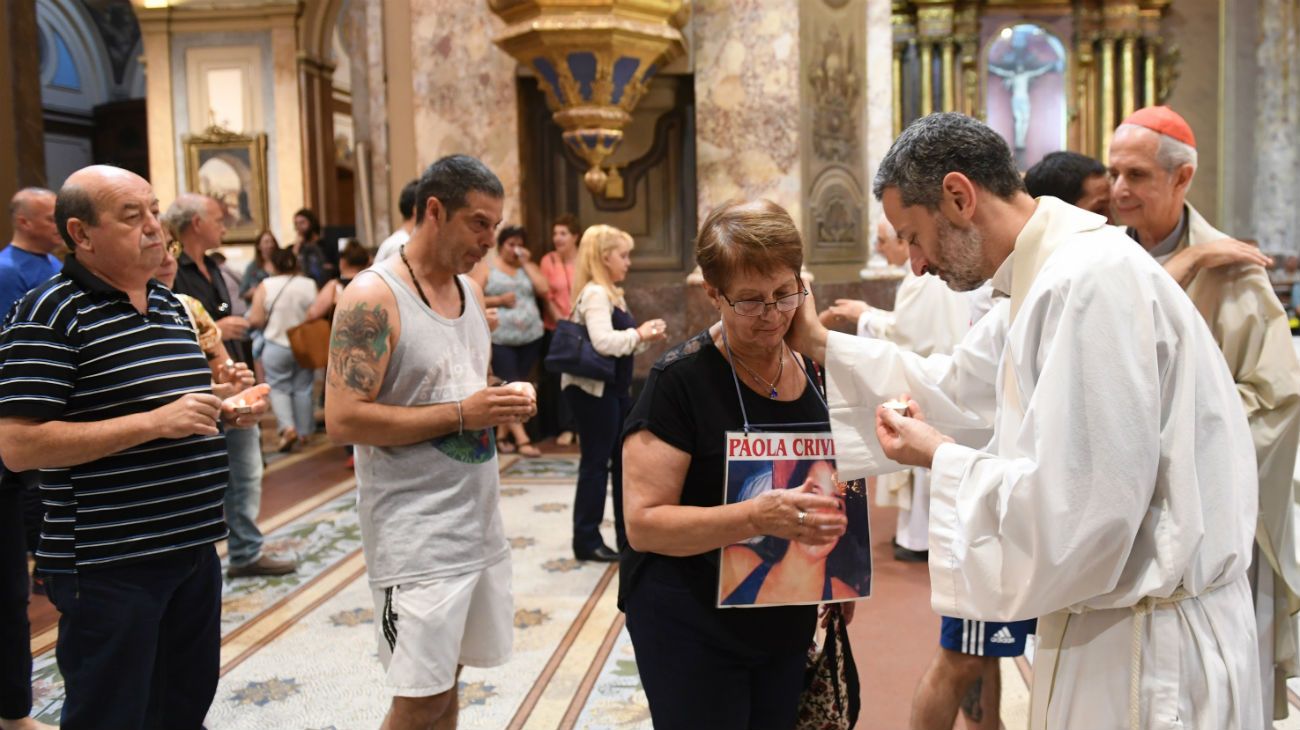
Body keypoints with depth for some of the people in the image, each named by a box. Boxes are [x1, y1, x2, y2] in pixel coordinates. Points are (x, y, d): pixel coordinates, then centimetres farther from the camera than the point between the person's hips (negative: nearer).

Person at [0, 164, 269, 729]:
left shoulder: (171, 306, 12)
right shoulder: (51, 314, -13)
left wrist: (226, 411, 4)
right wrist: (155, 422, -24)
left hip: (193, 550, 8)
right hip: (108, 569, -7)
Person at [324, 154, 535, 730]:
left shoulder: (470, 292, 11)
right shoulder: (373, 298, -14)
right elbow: (343, 420, -20)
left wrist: (507, 400, -1)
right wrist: (461, 414, -21)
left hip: (479, 523, 8)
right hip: (416, 534, -7)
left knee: (446, 678, 16)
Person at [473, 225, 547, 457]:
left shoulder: (528, 267, 14)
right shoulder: (486, 269, 3)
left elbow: (543, 289, -2)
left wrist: (526, 263, -1)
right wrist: (499, 300, -15)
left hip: (530, 337, 5)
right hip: (500, 339, -4)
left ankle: (502, 435, 18)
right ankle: (521, 438, -7)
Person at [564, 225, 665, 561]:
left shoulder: (611, 293, 14)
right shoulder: (595, 294, -18)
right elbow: (604, 342, -30)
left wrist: (645, 335, -2)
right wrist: (639, 335, -18)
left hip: (615, 388, 10)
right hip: (592, 389, -10)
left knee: (625, 458, 14)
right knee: (596, 463, -1)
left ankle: (629, 534, 25)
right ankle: (586, 540, 11)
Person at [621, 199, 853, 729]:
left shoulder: (809, 370, 1)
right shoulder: (680, 380, -18)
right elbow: (643, 522, -22)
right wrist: (758, 517, -35)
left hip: (787, 622, 6)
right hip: (691, 631, -6)